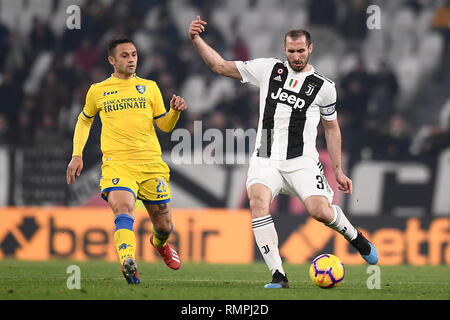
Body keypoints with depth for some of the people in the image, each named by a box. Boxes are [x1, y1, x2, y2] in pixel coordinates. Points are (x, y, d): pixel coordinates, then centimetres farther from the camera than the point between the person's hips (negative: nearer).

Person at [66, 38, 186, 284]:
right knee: (123, 208, -31)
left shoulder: (149, 87, 13)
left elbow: (165, 126, 14)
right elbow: (84, 121, 27)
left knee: (164, 225, 10)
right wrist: (77, 155, 17)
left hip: (151, 164, 2)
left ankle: (159, 243, 48)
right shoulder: (97, 91, 11)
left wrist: (175, 111, -8)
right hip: (116, 163, -2)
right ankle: (128, 263, -50)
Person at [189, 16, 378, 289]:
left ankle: (356, 237, 15)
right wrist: (197, 39, -1)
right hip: (266, 161, 1)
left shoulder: (323, 87, 6)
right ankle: (278, 276, -28)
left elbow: (332, 128, 15)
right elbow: (221, 66, 11)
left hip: (302, 161, -1)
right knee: (258, 201, -28)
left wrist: (339, 170, 12)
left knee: (320, 211, -21)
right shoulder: (268, 69, 8)